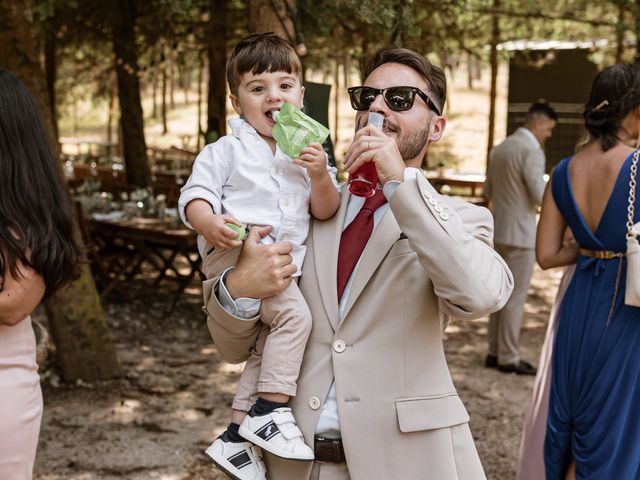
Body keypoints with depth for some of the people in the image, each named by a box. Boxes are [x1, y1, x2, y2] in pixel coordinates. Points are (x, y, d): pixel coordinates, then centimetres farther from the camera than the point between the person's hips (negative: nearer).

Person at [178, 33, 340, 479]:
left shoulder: (309, 152, 13)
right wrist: (209, 224, -27)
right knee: (295, 315, -25)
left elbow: (325, 210, 7)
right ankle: (271, 410, -15)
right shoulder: (226, 150, 1)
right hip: (235, 253, -6)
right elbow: (195, 194, -5)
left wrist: (320, 176, -13)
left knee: (269, 345, 8)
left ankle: (238, 438, 18)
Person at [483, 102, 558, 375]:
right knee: (516, 297, -1)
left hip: (499, 230, 8)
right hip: (520, 233, -8)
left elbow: (488, 191, 18)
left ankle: (495, 352, 18)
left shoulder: (499, 149, 12)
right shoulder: (531, 150, -14)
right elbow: (540, 195, -19)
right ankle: (508, 357, 4)